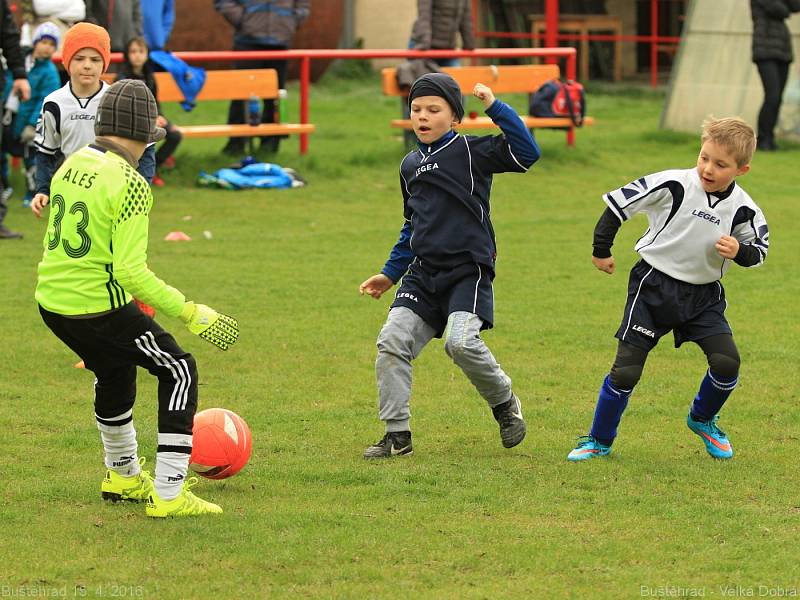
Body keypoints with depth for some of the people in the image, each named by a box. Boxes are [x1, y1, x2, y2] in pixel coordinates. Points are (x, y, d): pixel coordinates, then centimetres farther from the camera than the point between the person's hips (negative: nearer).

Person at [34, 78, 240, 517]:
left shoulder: (70, 166, 5)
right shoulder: (129, 183, -19)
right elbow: (130, 271, -24)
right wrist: (189, 312, -18)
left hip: (51, 302, 8)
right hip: (99, 306, -8)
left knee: (115, 371, 31)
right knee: (179, 371, 7)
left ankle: (123, 476, 47)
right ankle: (168, 494, 1)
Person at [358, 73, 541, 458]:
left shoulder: (473, 150, -3)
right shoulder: (409, 166, 16)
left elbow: (527, 153, -20)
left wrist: (495, 108, -21)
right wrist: (391, 274, 23)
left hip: (468, 270, -6)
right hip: (423, 274, 6)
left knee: (461, 342, -25)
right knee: (392, 341, -8)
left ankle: (504, 402, 4)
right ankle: (397, 436, 1)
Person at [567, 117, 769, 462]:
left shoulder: (743, 209, -9)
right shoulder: (672, 186, -18)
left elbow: (759, 250, 6)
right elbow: (619, 204, -9)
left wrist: (740, 251, -18)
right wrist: (601, 250, -1)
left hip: (703, 294, 3)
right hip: (654, 287, -3)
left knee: (727, 361, -12)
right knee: (626, 369, -7)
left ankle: (702, 420, 19)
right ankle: (599, 441, 13)